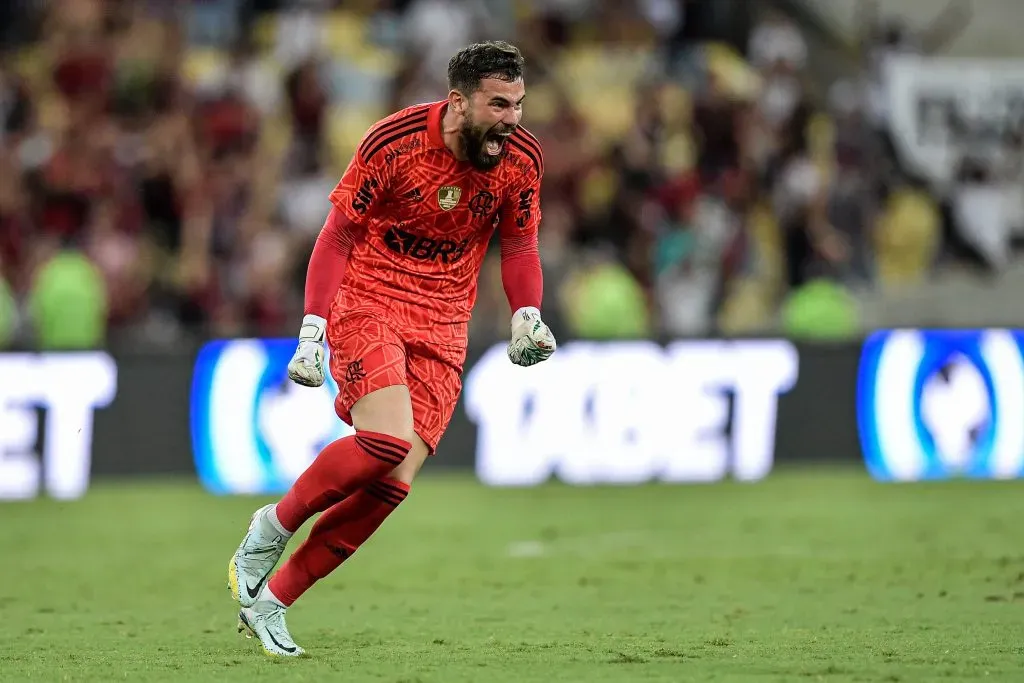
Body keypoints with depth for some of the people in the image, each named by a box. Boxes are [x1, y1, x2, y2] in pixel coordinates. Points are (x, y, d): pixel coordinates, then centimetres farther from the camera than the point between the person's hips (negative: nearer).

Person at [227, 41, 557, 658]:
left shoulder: (522, 160, -4)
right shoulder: (394, 142, -16)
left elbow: (520, 246, 11)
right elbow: (338, 235, -8)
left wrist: (527, 317, -7)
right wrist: (312, 331, -15)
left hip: (442, 328, 4)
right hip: (368, 304, -4)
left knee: (395, 483, -9)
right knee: (389, 438, -29)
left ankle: (268, 600, 4)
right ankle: (273, 527, -2)